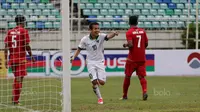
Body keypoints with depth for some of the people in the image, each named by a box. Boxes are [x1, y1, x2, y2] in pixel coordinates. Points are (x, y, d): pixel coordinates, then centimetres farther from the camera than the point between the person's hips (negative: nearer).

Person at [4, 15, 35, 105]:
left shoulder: (10, 32, 8)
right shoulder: (24, 31, -5)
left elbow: (6, 46, 4)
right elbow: (27, 46, -9)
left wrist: (6, 59, 6)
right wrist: (31, 56, 2)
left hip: (12, 58, 5)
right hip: (21, 58, -5)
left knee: (16, 78, 20)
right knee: (19, 79, -3)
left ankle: (14, 98, 19)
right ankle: (15, 100, -6)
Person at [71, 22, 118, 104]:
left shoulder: (101, 36, -12)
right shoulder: (85, 39, -8)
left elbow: (109, 36, -32)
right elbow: (79, 49, 5)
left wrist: (114, 34, -54)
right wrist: (73, 57, -8)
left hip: (100, 62, 1)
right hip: (91, 62, -1)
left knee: (102, 82, -8)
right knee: (94, 81, -13)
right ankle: (99, 98, 5)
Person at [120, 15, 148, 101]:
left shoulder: (129, 32, -9)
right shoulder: (142, 31, 5)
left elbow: (130, 45, -20)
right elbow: (146, 44, 9)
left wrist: (126, 45, 1)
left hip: (132, 58, -3)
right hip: (142, 58, 3)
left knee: (127, 76, 10)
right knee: (141, 76, 3)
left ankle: (125, 95, 18)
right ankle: (145, 91, -23)